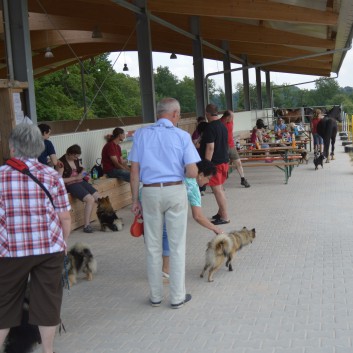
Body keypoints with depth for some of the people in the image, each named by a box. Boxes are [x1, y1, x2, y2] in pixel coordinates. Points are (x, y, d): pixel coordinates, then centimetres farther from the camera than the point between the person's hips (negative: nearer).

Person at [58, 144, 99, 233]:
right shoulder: (62, 162, -12)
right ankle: (86, 226, -19)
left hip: (81, 182, 8)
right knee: (90, 199, -24)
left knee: (98, 198, -8)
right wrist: (75, 178, -20)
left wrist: (83, 173, 3)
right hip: (70, 185, -8)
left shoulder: (76, 160, 10)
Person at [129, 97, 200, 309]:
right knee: (177, 246, 8)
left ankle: (156, 296, 21)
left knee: (153, 246, 12)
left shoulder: (141, 135, 1)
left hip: (150, 192, 2)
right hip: (175, 191, -2)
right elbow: (192, 173, -9)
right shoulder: (182, 136, -4)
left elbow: (135, 171, 0)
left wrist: (135, 200, 6)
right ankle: (177, 297, 14)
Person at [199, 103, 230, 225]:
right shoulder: (223, 126, 11)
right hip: (224, 161, 9)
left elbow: (210, 147, -21)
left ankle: (224, 217, -5)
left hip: (215, 163, -9)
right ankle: (221, 213, 26)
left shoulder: (210, 127, -17)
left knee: (217, 190, -6)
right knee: (220, 189, 17)